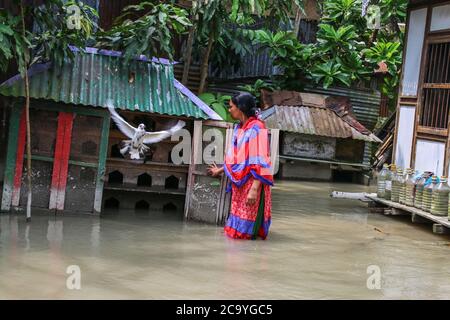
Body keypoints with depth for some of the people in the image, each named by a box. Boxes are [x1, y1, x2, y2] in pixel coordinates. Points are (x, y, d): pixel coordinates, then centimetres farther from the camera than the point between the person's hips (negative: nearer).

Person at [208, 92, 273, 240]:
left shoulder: (256, 128, -15)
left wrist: (254, 189, -27)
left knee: (247, 232, -3)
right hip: (238, 183, 8)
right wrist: (220, 170, 39)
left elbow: (260, 162, -21)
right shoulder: (238, 128, 11)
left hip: (252, 182, -8)